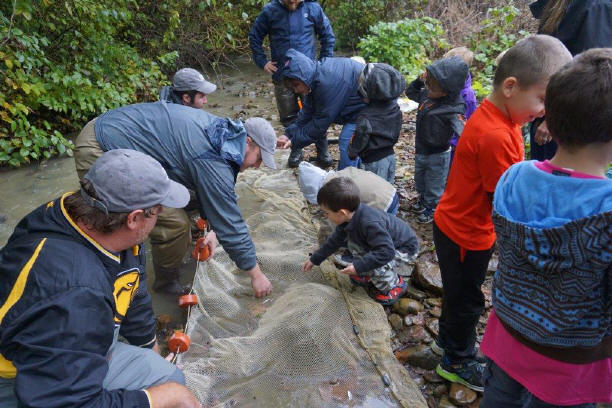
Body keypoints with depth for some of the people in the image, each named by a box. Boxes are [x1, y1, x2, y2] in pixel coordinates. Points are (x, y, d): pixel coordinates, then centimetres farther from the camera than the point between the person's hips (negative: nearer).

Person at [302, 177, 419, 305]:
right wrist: (314, 259, 7)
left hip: (406, 248, -8)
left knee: (375, 266, -28)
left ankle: (395, 285, 1)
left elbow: (386, 252, -40)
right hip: (386, 242, 9)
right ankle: (368, 275, 14)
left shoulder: (370, 224, -40)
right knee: (353, 243, 0)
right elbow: (336, 240, 3)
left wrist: (358, 266, -39)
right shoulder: (350, 217, -11)